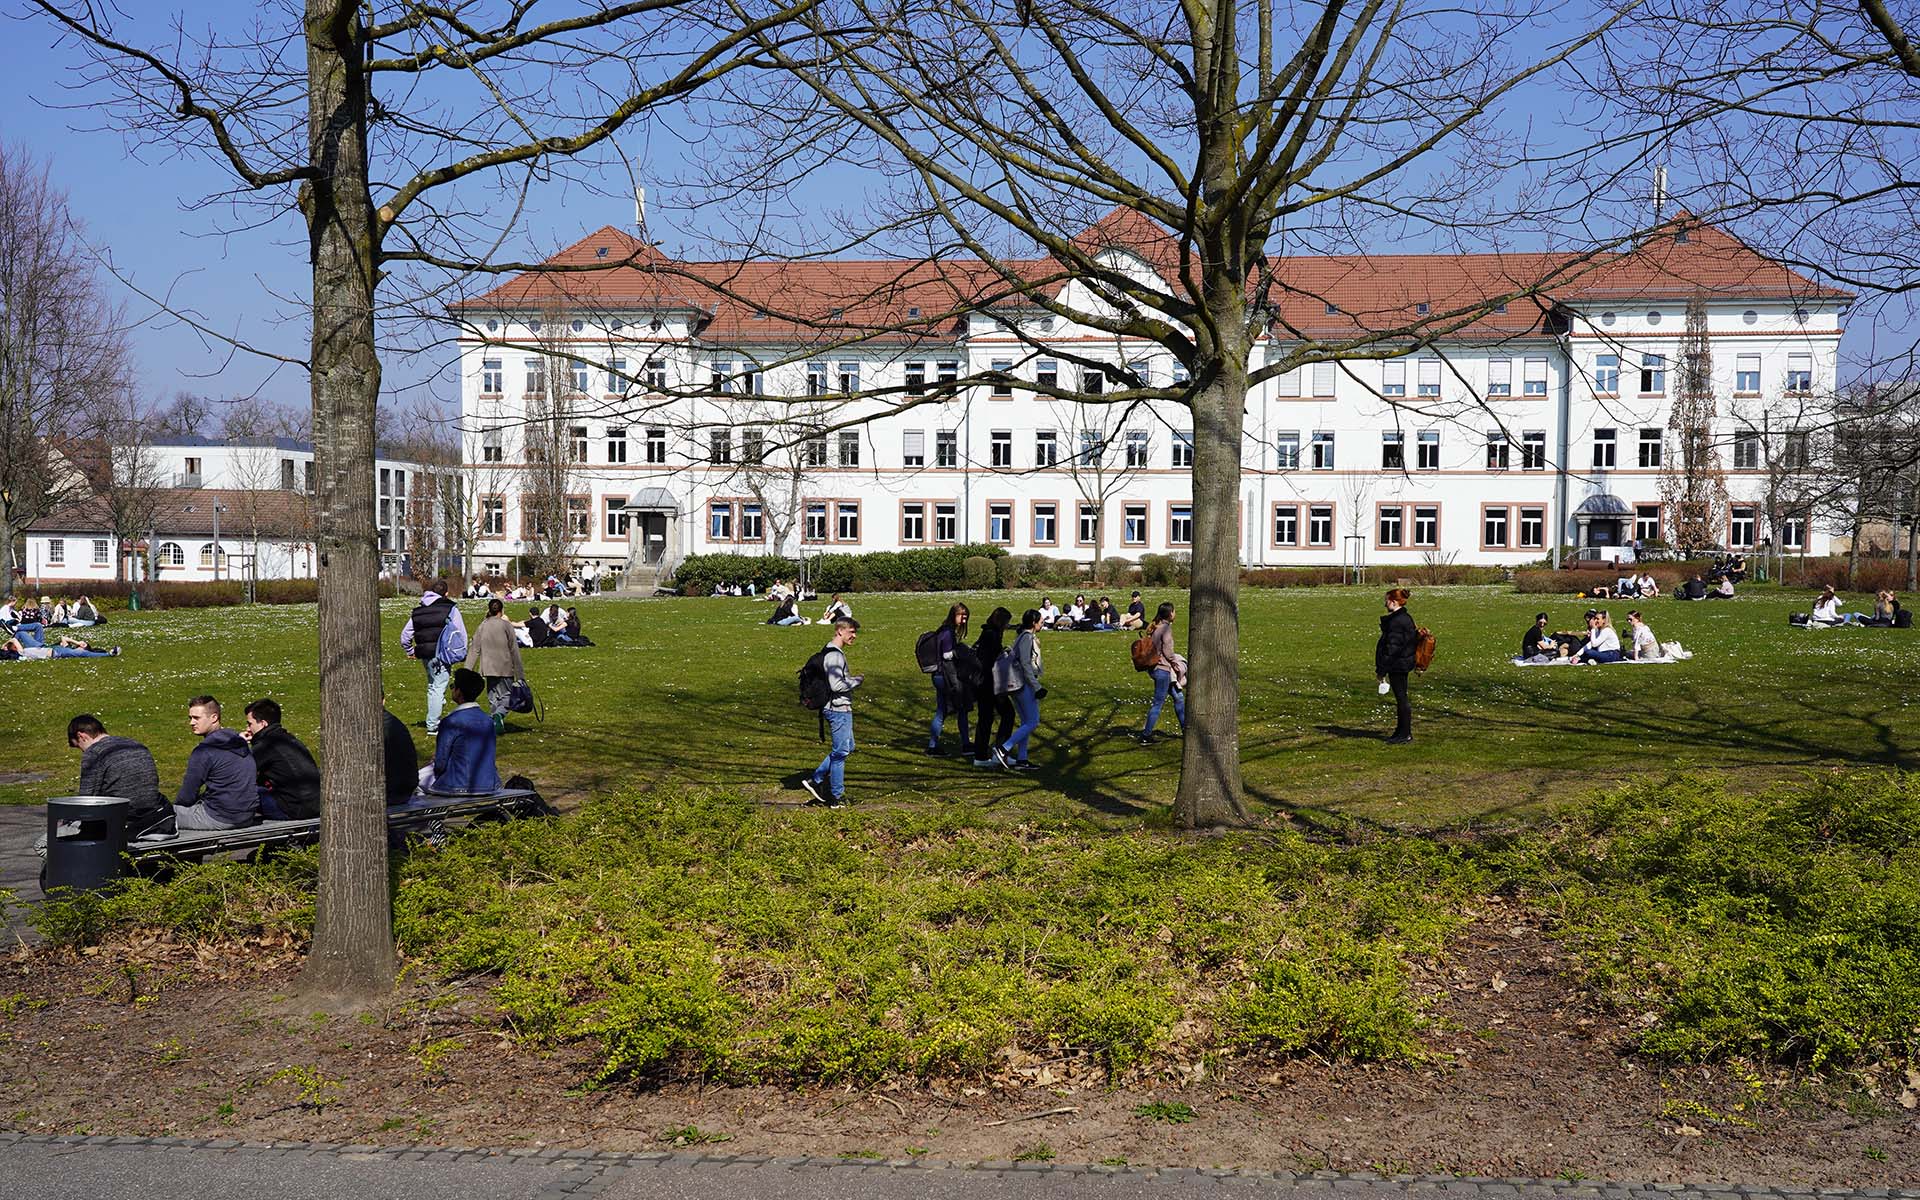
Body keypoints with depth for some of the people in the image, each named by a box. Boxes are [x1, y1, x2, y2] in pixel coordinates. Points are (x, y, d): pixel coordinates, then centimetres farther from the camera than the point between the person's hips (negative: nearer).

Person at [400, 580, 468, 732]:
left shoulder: (417, 611, 12)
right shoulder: (450, 610, -4)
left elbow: (405, 634, 14)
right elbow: (461, 634, -6)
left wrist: (410, 651, 27)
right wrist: (463, 654, 4)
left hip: (424, 656, 5)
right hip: (441, 655, -5)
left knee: (432, 686, 22)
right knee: (438, 687, -3)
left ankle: (433, 721, 24)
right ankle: (433, 724, -5)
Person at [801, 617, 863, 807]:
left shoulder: (837, 653, 14)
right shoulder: (834, 655, -19)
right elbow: (836, 685, -24)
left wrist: (852, 679, 10)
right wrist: (856, 680, -12)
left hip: (842, 708, 11)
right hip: (838, 708, -11)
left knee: (847, 747, 19)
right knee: (841, 751, -1)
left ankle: (816, 780, 19)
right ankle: (836, 796, 8)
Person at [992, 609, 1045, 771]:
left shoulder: (1026, 637, 17)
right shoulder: (1027, 637, -12)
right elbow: (1025, 664, -19)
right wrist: (1036, 687, -20)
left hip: (1019, 685, 10)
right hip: (1024, 684, -10)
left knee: (1026, 723, 12)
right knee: (1032, 722, -9)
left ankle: (1021, 760, 12)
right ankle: (1003, 749, -12)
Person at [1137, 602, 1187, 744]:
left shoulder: (1153, 627, 9)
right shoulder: (1166, 628, -16)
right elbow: (1167, 650, -17)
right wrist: (1174, 662, 0)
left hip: (1154, 667, 9)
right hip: (1162, 669, -9)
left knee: (1178, 696, 19)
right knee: (1158, 703, -3)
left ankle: (1185, 728, 29)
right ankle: (1146, 736, -1)